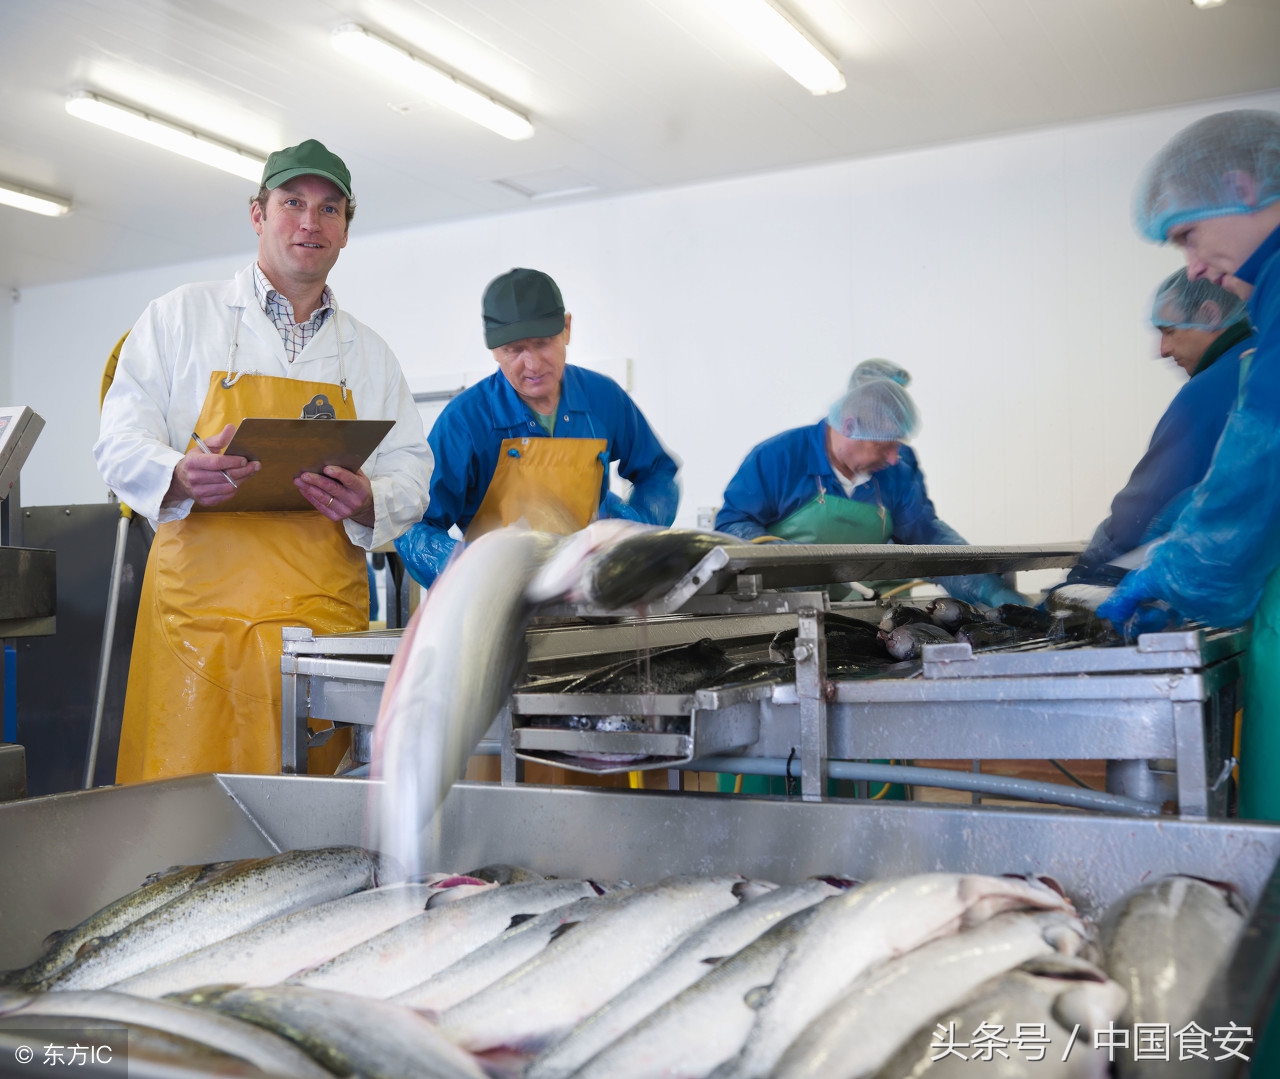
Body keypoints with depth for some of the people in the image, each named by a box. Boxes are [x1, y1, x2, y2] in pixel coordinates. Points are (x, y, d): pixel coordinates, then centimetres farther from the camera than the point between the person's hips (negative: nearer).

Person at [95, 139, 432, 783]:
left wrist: (367, 504, -11)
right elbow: (121, 445, 3)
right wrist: (179, 477, -19)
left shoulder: (369, 353, 17)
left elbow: (412, 475, 12)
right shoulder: (179, 317, 9)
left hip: (327, 614, 2)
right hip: (200, 609, -2)